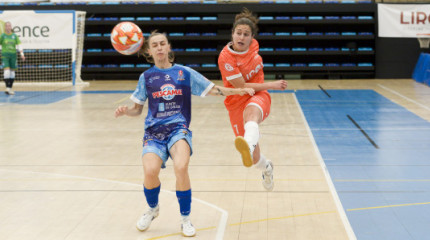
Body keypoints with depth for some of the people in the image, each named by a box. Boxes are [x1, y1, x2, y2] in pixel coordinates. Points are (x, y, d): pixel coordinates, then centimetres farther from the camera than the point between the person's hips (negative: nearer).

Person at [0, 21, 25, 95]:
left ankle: (10, 88, 17)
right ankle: (7, 88, -18)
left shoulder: (14, 36, 5)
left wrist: (22, 54, -10)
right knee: (6, 70, -16)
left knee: (12, 72, 7)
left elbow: (19, 45, 2)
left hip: (13, 55, 3)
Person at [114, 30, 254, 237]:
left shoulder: (184, 72, 9)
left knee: (181, 167, -30)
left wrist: (239, 90, -2)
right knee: (150, 171, -25)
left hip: (178, 128, -1)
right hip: (154, 131, 1)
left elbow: (213, 89, 10)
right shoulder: (146, 77, 12)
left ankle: (186, 220, -8)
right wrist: (125, 111, -6)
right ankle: (152, 209, 10)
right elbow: (137, 109, 16)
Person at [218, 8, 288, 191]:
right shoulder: (225, 57, -19)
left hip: (258, 96, 2)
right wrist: (271, 85, -13)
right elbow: (241, 87, -17)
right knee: (254, 159, 2)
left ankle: (248, 146, -73)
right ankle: (266, 168, 41)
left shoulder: (254, 45, -2)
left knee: (251, 112, -39)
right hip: (237, 103, -1)